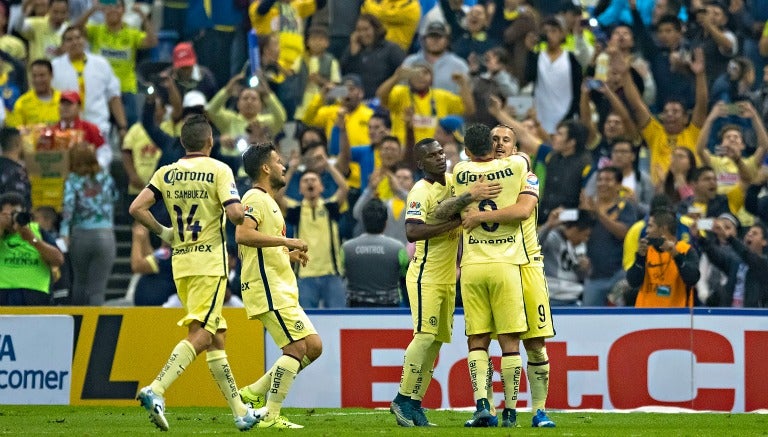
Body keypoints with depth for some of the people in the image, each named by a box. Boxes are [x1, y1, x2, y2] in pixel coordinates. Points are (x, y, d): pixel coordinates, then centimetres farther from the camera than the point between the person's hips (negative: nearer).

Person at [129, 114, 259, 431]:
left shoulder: (165, 173, 7)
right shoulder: (219, 171, -6)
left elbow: (136, 209, -1)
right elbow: (235, 214, -17)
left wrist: (163, 232, 12)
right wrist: (244, 213, 6)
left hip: (181, 263, 6)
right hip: (210, 262, -6)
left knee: (217, 338, 12)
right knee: (199, 335, -11)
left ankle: (240, 411, 16)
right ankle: (156, 390, -30)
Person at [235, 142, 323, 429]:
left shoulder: (267, 201, 23)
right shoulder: (256, 198, -10)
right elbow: (243, 235, -27)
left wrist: (288, 254, 16)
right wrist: (286, 241, -23)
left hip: (281, 290, 10)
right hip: (268, 288, -10)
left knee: (313, 346, 8)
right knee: (297, 347, -13)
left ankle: (255, 393, 10)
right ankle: (271, 416, -11)